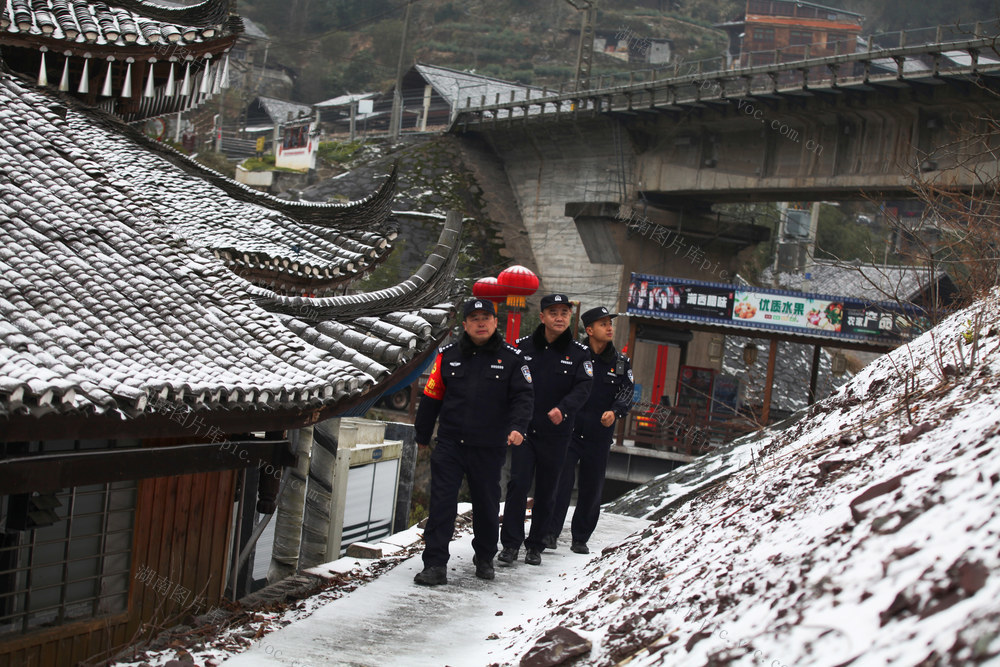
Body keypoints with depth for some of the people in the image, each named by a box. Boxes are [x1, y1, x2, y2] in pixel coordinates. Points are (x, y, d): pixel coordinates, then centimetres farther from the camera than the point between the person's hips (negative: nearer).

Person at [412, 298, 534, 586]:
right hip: (450, 444, 1)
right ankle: (435, 564, 0)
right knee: (442, 503, -4)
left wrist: (517, 427, -21)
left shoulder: (511, 358, 1)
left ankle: (485, 557, 32)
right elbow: (431, 396, 10)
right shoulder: (448, 355, 4)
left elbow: (523, 396, -3)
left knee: (487, 505, 11)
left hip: (490, 447, 0)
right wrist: (422, 436, 14)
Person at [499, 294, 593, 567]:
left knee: (546, 491, 8)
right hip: (523, 429, 0)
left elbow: (582, 388, -11)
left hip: (556, 434, 0)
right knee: (518, 484, -7)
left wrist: (563, 408, -29)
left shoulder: (579, 353, 0)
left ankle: (535, 545, 20)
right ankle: (511, 543, 2)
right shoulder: (523, 346, 3)